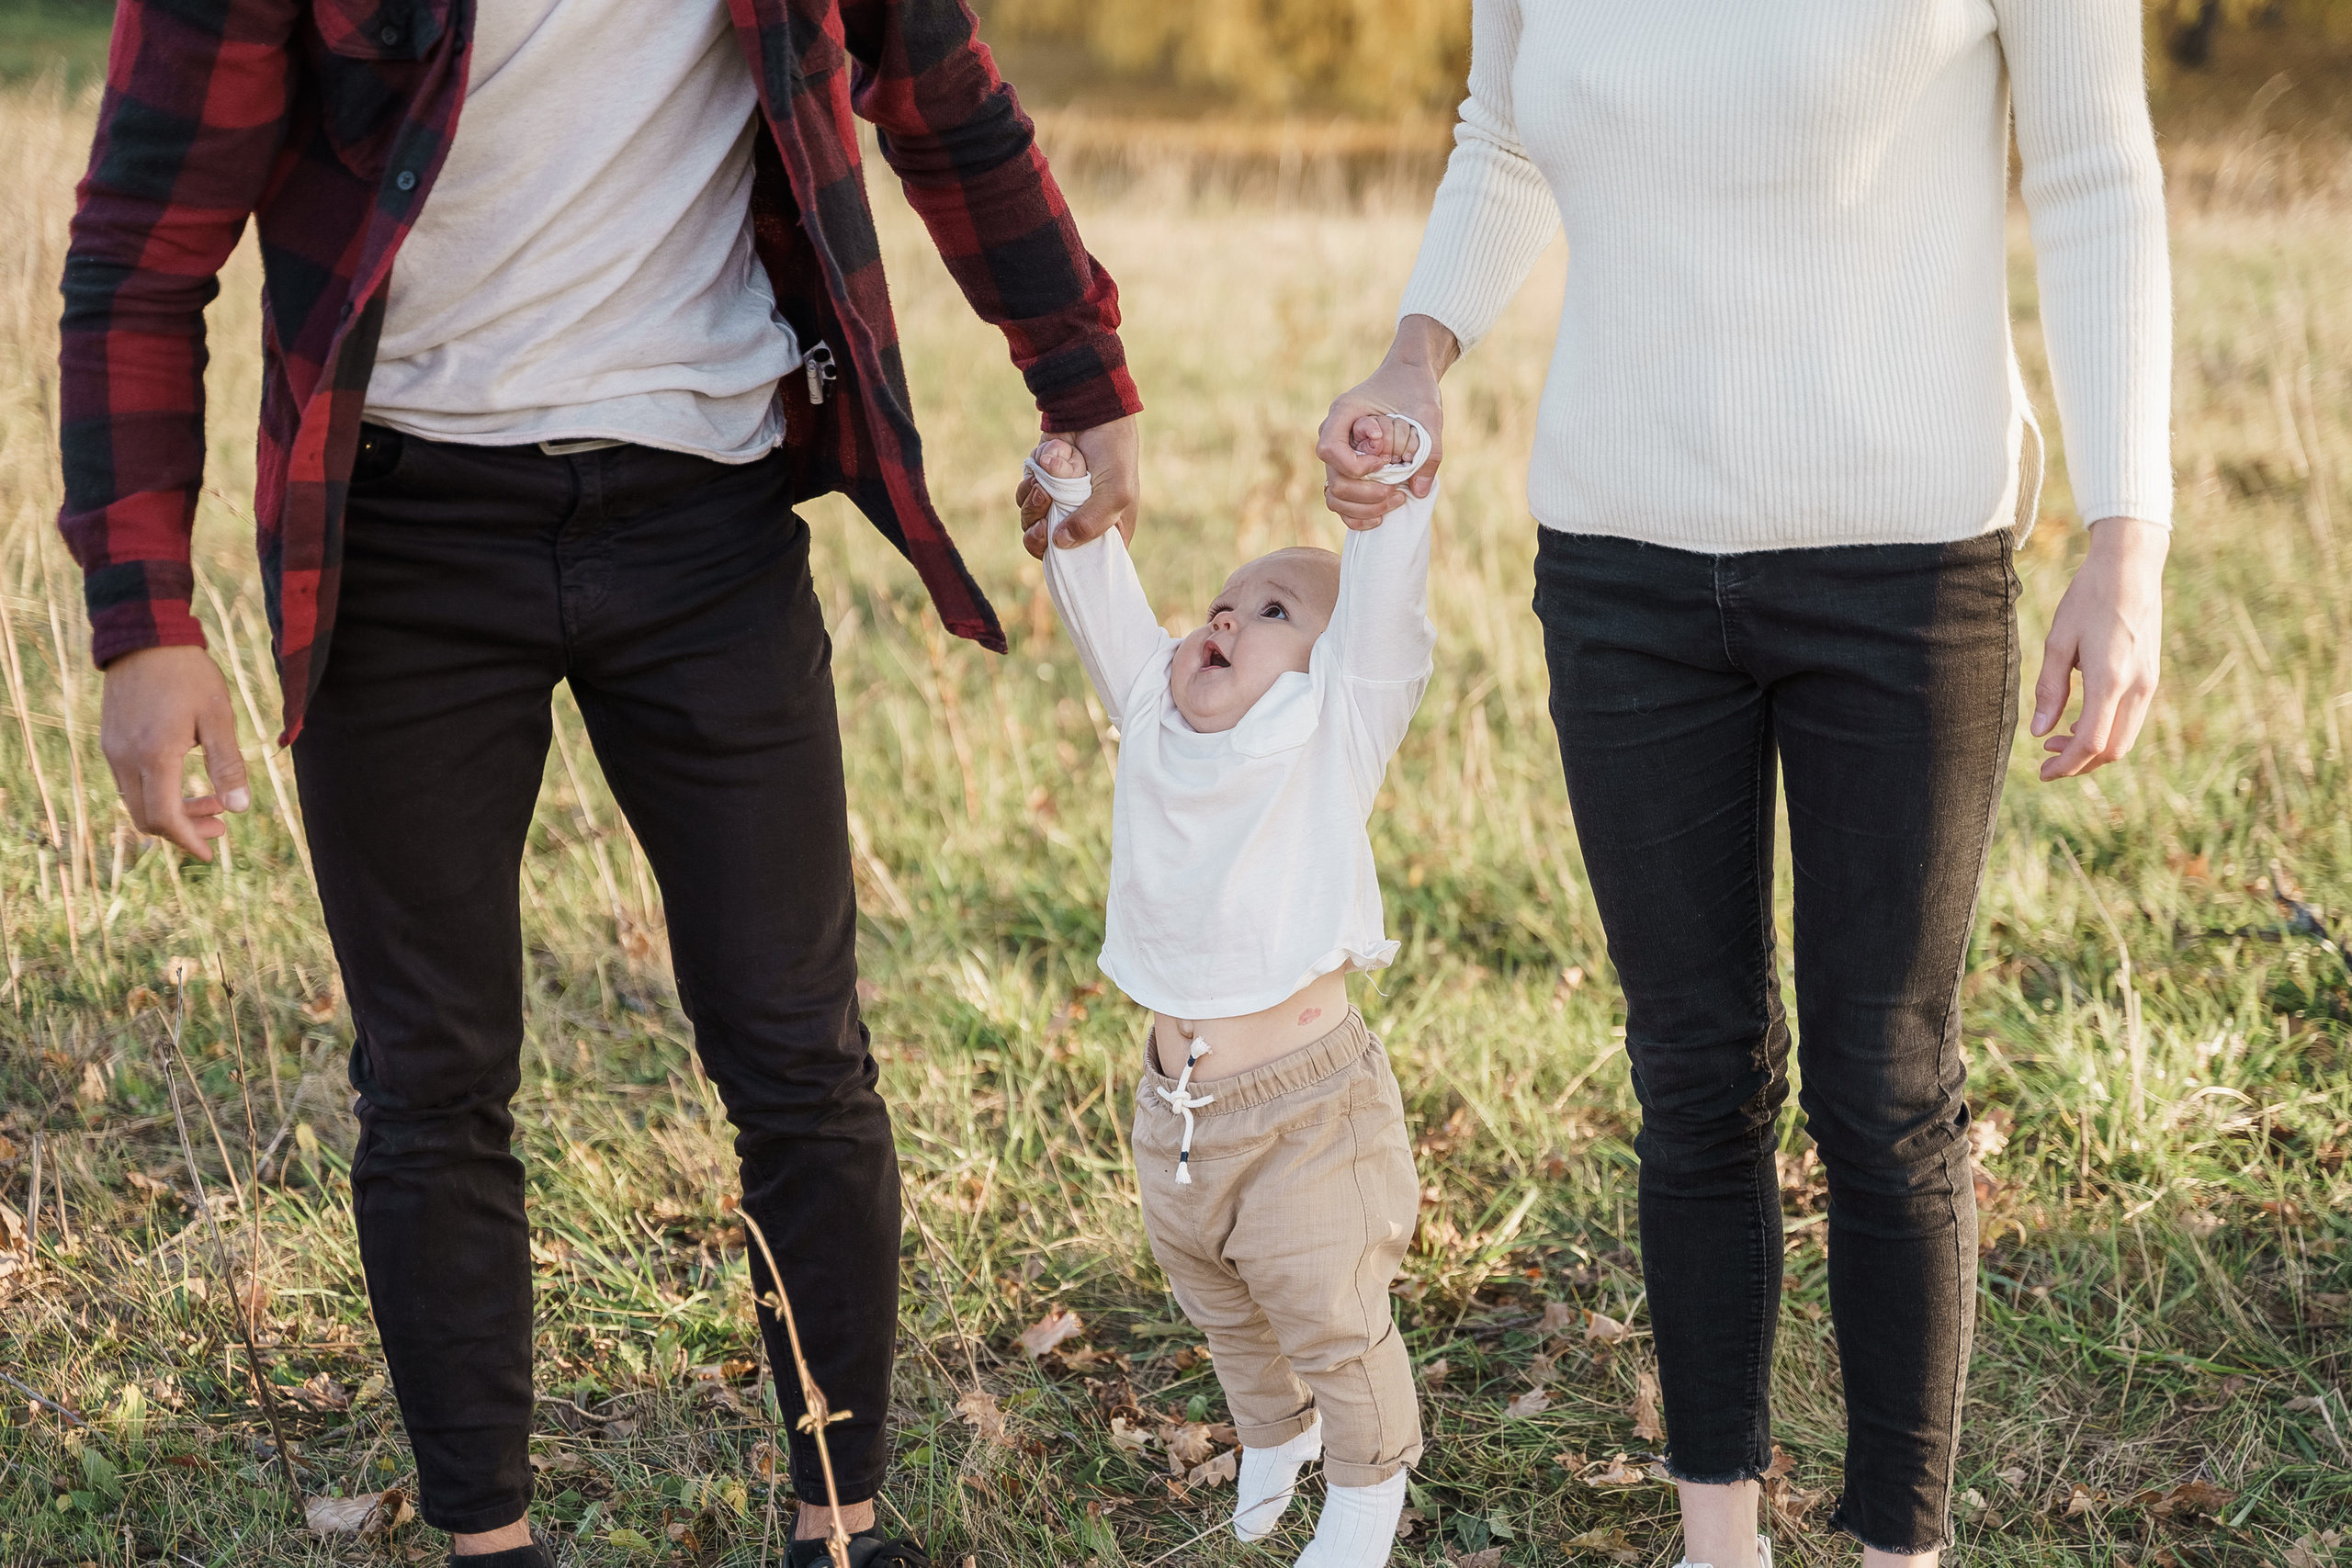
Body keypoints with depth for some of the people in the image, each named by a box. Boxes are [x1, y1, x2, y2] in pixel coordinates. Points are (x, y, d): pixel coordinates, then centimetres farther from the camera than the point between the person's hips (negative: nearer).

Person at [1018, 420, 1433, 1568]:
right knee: (1219, 1310, 23)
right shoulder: (1156, 723, 6)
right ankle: (1271, 1440, 47)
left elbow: (1383, 620, -18)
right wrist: (1070, 518, -11)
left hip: (1307, 1102, -6)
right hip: (1176, 1104, 6)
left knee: (1330, 1318, 4)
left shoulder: (1333, 737, -7)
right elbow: (1104, 613, 3)